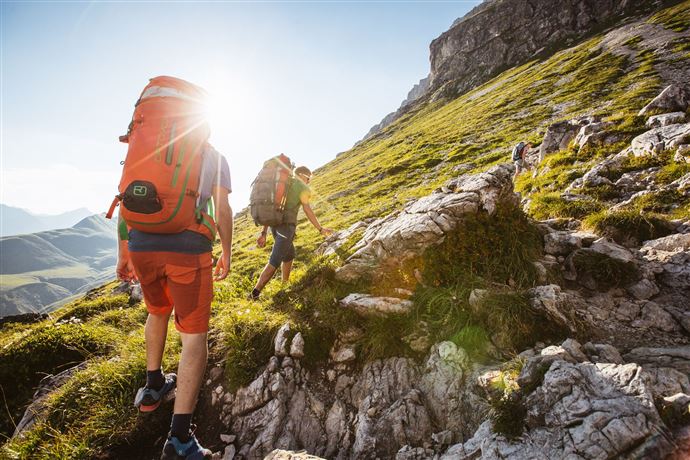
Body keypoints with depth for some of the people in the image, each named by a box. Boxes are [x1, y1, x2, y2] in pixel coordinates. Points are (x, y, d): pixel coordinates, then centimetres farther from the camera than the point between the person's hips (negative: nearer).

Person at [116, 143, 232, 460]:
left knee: (158, 311, 30)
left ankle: (153, 386, 43)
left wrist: (123, 253, 20)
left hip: (142, 245, 4)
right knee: (194, 335, 2)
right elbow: (223, 211, 3)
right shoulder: (214, 157, 13)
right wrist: (227, 254, 13)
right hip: (188, 248, -4)